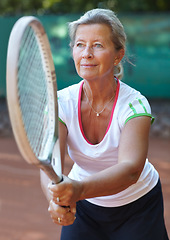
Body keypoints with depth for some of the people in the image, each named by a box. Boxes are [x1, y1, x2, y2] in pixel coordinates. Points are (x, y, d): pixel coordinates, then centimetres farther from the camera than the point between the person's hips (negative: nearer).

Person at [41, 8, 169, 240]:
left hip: (139, 204, -1)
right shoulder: (61, 102, -19)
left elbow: (131, 169, -41)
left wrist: (80, 189, -59)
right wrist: (57, 198, -53)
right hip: (83, 205, 2)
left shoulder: (135, 105, -26)